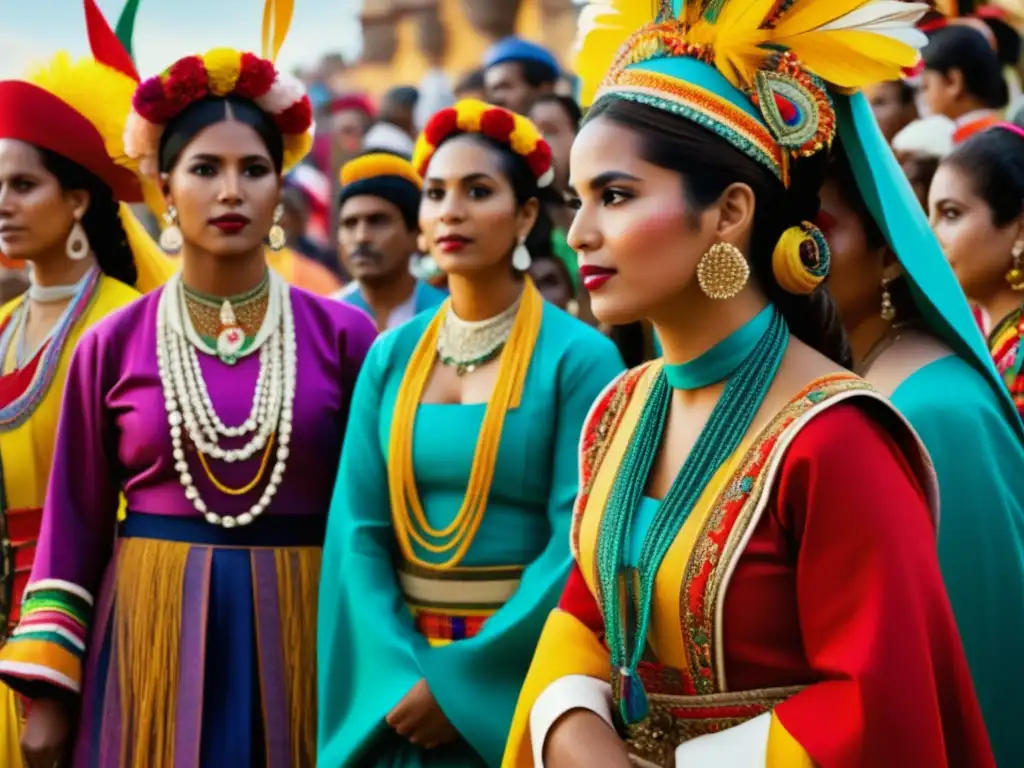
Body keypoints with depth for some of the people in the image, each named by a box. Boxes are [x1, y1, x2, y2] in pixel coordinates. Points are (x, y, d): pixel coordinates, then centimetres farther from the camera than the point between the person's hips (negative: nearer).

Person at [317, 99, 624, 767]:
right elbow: (357, 529, 0)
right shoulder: (391, 356, 4)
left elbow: (578, 543, -14)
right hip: (398, 675, 4)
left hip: (521, 672, -4)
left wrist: (463, 678, -16)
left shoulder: (580, 356, -8)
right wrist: (398, 674, -13)